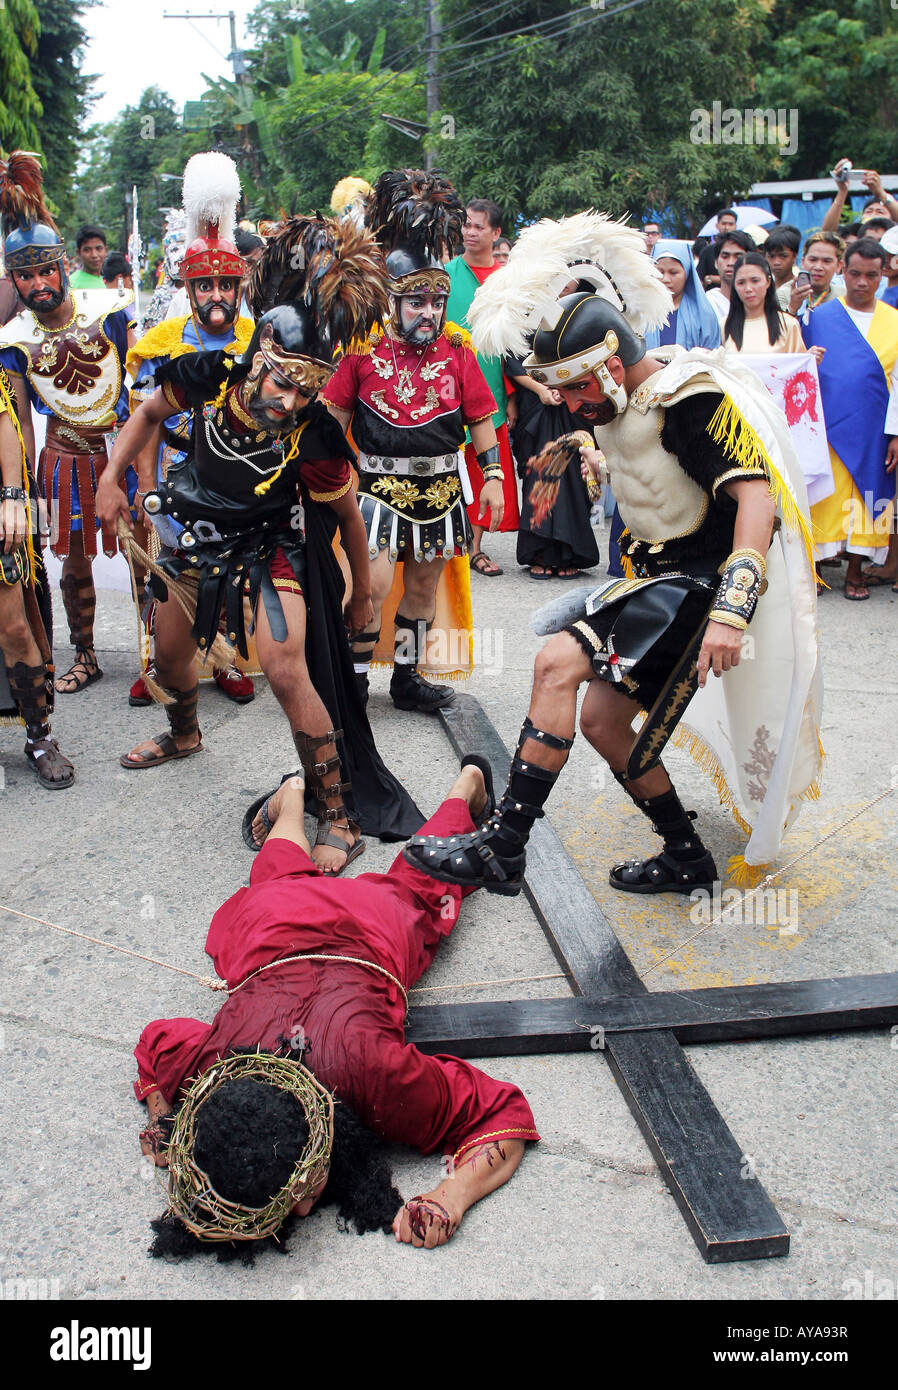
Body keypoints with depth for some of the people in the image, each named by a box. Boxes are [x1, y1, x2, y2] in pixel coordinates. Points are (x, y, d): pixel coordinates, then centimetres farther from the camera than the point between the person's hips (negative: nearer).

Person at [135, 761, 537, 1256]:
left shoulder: (373, 1071, -52)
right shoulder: (201, 1066, -42)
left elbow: (505, 1116, -39)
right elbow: (153, 1041, -15)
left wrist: (452, 1197, -55)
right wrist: (162, 1124, -32)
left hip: (369, 927, -1)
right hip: (271, 921, 1)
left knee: (414, 884, 35)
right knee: (283, 874, 40)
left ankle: (467, 784, 58)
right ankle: (292, 795, 63)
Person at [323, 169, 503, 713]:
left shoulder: (457, 349, 2)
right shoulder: (363, 347, -3)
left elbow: (481, 418, 6)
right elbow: (334, 415, 3)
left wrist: (494, 475, 1)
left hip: (439, 483, 3)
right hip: (378, 482, -3)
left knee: (423, 585, 11)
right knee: (373, 582, -13)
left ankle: (408, 677, 26)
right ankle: (355, 675, 4)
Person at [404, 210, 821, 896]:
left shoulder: (689, 400, -19)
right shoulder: (622, 402, 8)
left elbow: (755, 493, -30)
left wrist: (729, 611, -39)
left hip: (701, 578, -10)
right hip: (658, 576, 10)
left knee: (557, 663, -22)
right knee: (601, 720, 10)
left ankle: (501, 850, -18)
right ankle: (687, 859, 25)